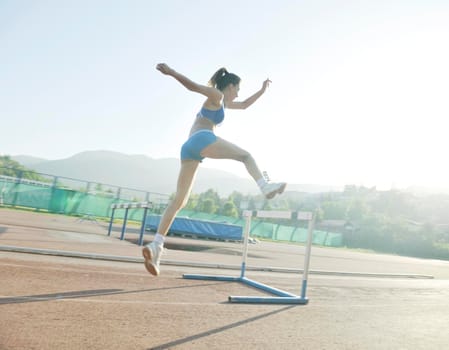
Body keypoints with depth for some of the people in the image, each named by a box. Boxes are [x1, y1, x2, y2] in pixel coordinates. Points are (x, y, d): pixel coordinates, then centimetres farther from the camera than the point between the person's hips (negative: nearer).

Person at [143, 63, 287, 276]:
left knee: (180, 199, -2)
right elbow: (193, 86, -4)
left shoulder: (222, 103, 37)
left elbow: (244, 105, 50)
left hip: (189, 148, 8)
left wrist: (262, 90, 54)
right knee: (246, 156, 11)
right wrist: (171, 73, -16)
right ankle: (265, 186, -5)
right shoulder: (216, 95, 11)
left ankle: (156, 244, -9)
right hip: (203, 139, -8)